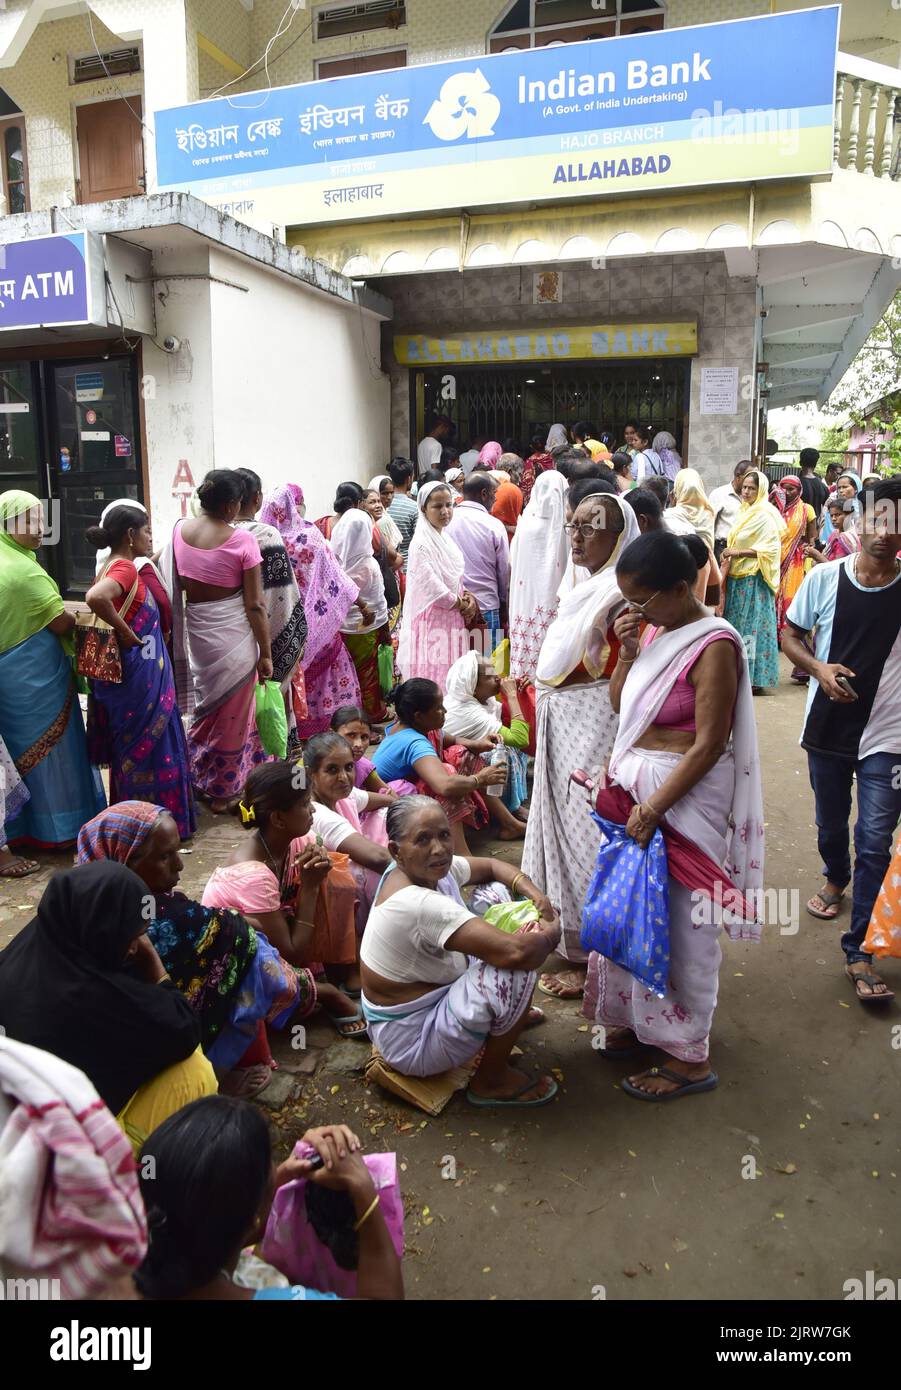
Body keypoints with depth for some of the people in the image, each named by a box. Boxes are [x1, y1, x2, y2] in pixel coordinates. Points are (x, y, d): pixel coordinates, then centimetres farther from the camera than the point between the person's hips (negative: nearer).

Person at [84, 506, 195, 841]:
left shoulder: (112, 566, 11)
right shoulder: (125, 568, -18)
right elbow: (95, 598, -36)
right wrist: (127, 634, -24)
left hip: (129, 673, 10)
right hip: (139, 673, -10)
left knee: (131, 746, 19)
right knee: (148, 746, 1)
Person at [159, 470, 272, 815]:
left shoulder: (178, 530, -3)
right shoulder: (242, 540, -16)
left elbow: (174, 586, 2)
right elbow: (255, 605, -14)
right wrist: (266, 653, -6)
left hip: (195, 631, 5)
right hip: (234, 636, -4)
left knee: (205, 708, 25)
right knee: (232, 715, 12)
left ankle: (197, 777, 39)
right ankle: (222, 792, 25)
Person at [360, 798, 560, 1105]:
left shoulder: (430, 869, -7)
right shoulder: (417, 904, -35)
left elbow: (491, 866, 11)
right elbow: (516, 952, -40)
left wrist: (533, 892, -9)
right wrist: (551, 932, -18)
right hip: (412, 1043, -9)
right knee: (517, 969, -25)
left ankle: (510, 1013, 20)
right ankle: (491, 1081, -1)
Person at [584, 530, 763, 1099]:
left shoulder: (713, 644, -18)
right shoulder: (655, 631, 6)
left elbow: (709, 743, -19)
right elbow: (620, 704, 14)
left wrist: (655, 808, -20)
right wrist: (627, 650, -2)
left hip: (684, 797, -8)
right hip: (634, 789, 8)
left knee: (680, 923, 4)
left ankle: (689, 1057, 20)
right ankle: (638, 1020, 36)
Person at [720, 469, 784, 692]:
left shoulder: (765, 515, -11)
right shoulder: (744, 511, 14)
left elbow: (770, 548, -17)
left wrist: (739, 552, -18)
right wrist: (729, 558, 8)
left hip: (754, 579, -8)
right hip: (737, 576, 8)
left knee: (752, 623, -4)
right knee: (736, 622, 9)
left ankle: (753, 677, 1)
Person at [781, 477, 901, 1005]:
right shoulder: (825, 577, -6)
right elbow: (790, 636, 3)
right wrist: (819, 667, -15)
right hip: (828, 725, 2)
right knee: (831, 822, 21)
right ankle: (836, 878, 52)